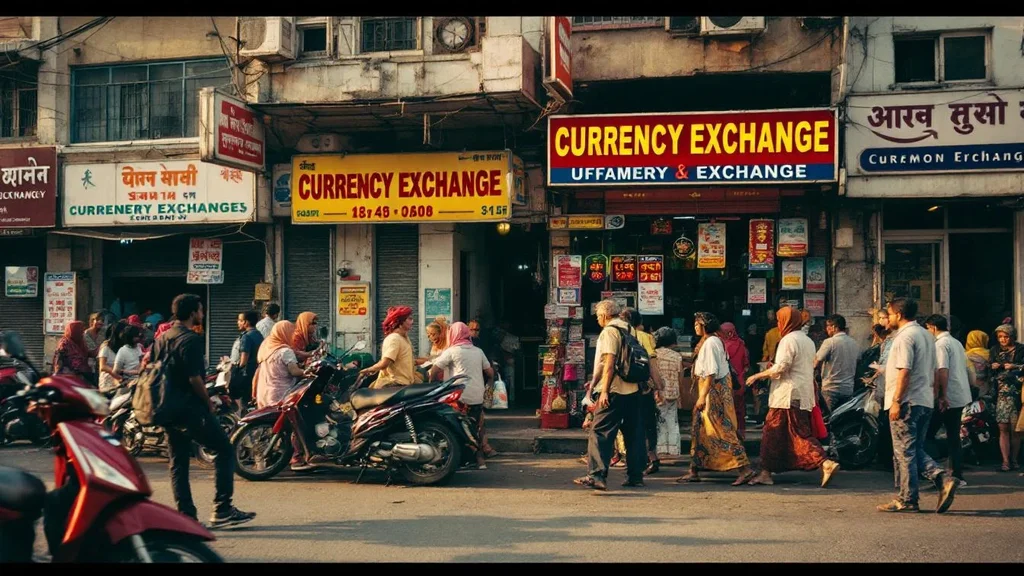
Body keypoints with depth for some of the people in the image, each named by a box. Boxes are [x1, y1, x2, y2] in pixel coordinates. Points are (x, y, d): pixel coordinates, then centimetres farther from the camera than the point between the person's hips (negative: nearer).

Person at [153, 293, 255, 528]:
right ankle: (222, 510, -3)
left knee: (177, 462, 11)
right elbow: (194, 378, -20)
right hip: (191, 409, -9)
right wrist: (208, 402, -6)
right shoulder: (191, 340, -14)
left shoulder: (161, 339, 12)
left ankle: (186, 515, 11)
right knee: (224, 451, -1)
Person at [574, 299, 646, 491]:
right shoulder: (629, 331, 15)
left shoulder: (609, 332, -8)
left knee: (599, 432, -8)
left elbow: (609, 363, -16)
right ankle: (635, 476, 15)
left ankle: (597, 475, -17)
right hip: (633, 389, 8)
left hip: (615, 391, -8)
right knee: (633, 433, 11)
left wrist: (604, 391, -16)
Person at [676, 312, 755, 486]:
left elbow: (711, 373, -22)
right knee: (699, 430, 11)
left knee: (722, 432, -9)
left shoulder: (710, 343, -16)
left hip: (714, 389, -11)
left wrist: (703, 396, -22)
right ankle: (694, 471, 15)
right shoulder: (715, 341, 15)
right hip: (716, 388, 11)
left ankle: (745, 469, -8)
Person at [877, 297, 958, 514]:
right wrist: (933, 395, 23)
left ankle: (906, 500, 2)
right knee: (915, 450, 15)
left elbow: (904, 372, -21)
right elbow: (932, 372, 19)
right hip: (925, 402, 9)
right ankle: (942, 479, -3)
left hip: (908, 402, -9)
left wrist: (896, 401, -20)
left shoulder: (905, 337, -14)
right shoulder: (926, 335, 16)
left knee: (904, 453, -2)